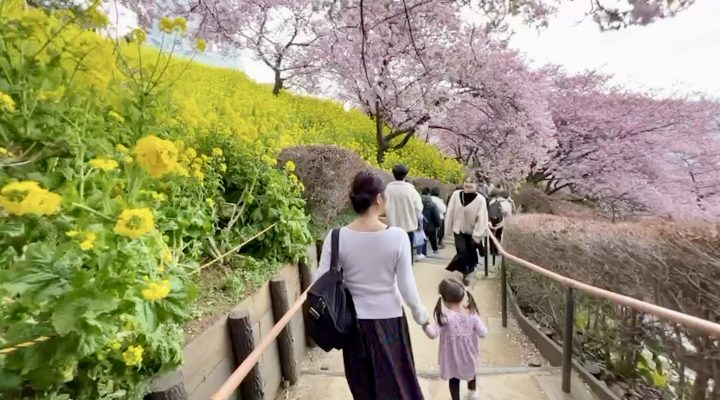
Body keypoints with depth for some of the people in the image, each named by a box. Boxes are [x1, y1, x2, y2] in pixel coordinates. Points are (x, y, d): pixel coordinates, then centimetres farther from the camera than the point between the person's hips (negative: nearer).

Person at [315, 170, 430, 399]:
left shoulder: (337, 238, -15)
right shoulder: (397, 236, -18)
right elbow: (407, 287, -13)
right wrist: (421, 315, 6)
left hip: (355, 322, 2)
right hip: (389, 320, -1)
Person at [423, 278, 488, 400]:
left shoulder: (445, 317, -28)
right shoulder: (472, 314, -17)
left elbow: (433, 334, -30)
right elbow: (483, 333, -11)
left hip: (452, 357, -4)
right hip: (469, 354, 5)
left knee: (454, 379, 20)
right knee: (471, 372, 34)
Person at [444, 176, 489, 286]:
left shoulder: (480, 199, -18)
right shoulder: (456, 194, -11)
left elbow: (482, 219, -17)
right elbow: (450, 212, -4)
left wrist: (477, 236, -18)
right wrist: (448, 228, -1)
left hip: (472, 231, -1)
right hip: (459, 229, 1)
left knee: (470, 253, 13)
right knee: (462, 251, -9)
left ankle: (468, 270, 40)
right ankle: (466, 273, 15)